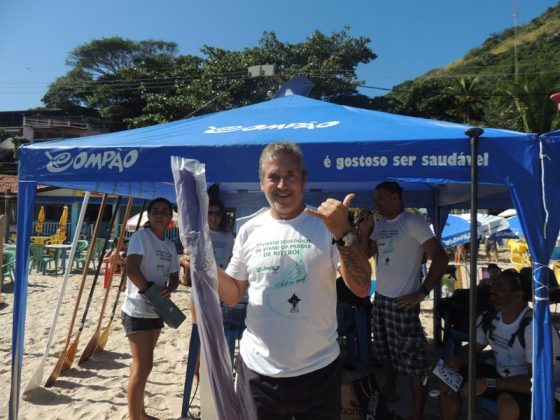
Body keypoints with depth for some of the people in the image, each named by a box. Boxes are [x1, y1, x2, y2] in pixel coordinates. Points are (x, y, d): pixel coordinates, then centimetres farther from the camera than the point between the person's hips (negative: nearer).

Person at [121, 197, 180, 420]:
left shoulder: (170, 245, 10)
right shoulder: (140, 236, -11)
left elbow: (174, 277, 12)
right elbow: (132, 270, -21)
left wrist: (168, 290, -9)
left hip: (156, 311, 7)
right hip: (137, 311, -7)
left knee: (143, 364, 17)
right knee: (143, 365, -6)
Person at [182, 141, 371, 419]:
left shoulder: (327, 225, -7)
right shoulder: (250, 230, 1)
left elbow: (361, 288, -15)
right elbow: (233, 296, 7)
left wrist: (343, 233, -28)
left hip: (318, 371, -1)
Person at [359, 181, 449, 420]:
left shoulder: (413, 222, -12)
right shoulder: (380, 225, 10)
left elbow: (440, 258, -15)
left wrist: (422, 293, -18)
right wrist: (364, 230, -1)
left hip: (402, 300, -8)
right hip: (380, 297, 8)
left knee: (411, 355, -3)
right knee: (386, 349, 21)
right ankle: (389, 389, 39)